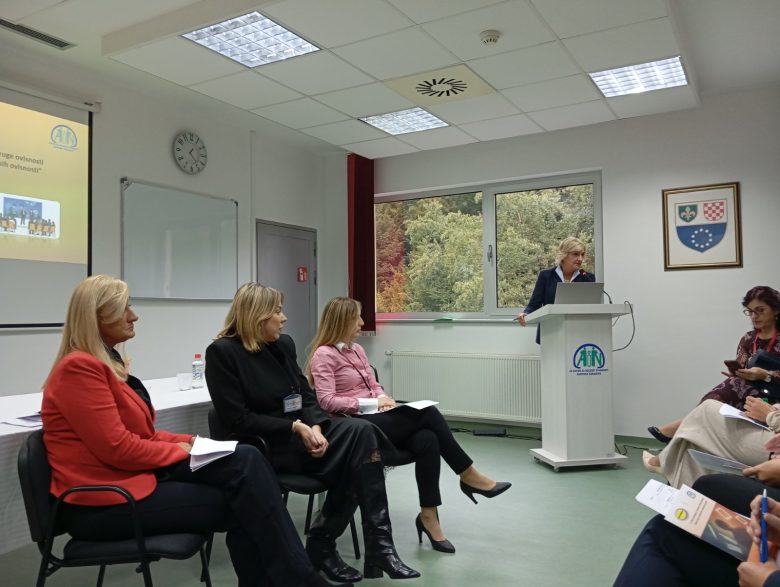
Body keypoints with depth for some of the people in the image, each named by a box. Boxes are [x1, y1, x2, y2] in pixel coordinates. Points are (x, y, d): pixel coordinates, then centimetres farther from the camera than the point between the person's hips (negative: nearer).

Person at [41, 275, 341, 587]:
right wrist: (181, 451, -8)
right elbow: (117, 448, -21)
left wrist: (188, 441, 1)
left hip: (132, 475, 8)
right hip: (103, 503, -8)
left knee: (246, 459, -13)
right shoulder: (79, 368, -17)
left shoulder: (105, 362, 15)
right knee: (237, 506, -13)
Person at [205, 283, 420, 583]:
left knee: (360, 430, -22)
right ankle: (377, 546, -15)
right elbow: (237, 419, -15)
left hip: (300, 433, 7)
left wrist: (315, 428, -12)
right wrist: (296, 428, -20)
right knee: (359, 436, -24)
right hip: (267, 445, -7)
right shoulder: (223, 352, -10)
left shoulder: (284, 344, 11)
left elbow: (306, 395, 10)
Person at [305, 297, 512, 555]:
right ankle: (468, 476, -8)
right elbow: (327, 401, -16)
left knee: (427, 440, -22)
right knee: (427, 413, -22)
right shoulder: (324, 355, -8)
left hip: (374, 418, 8)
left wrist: (383, 398, -3)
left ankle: (428, 515, -15)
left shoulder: (357, 349, 17)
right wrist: (372, 403, -17)